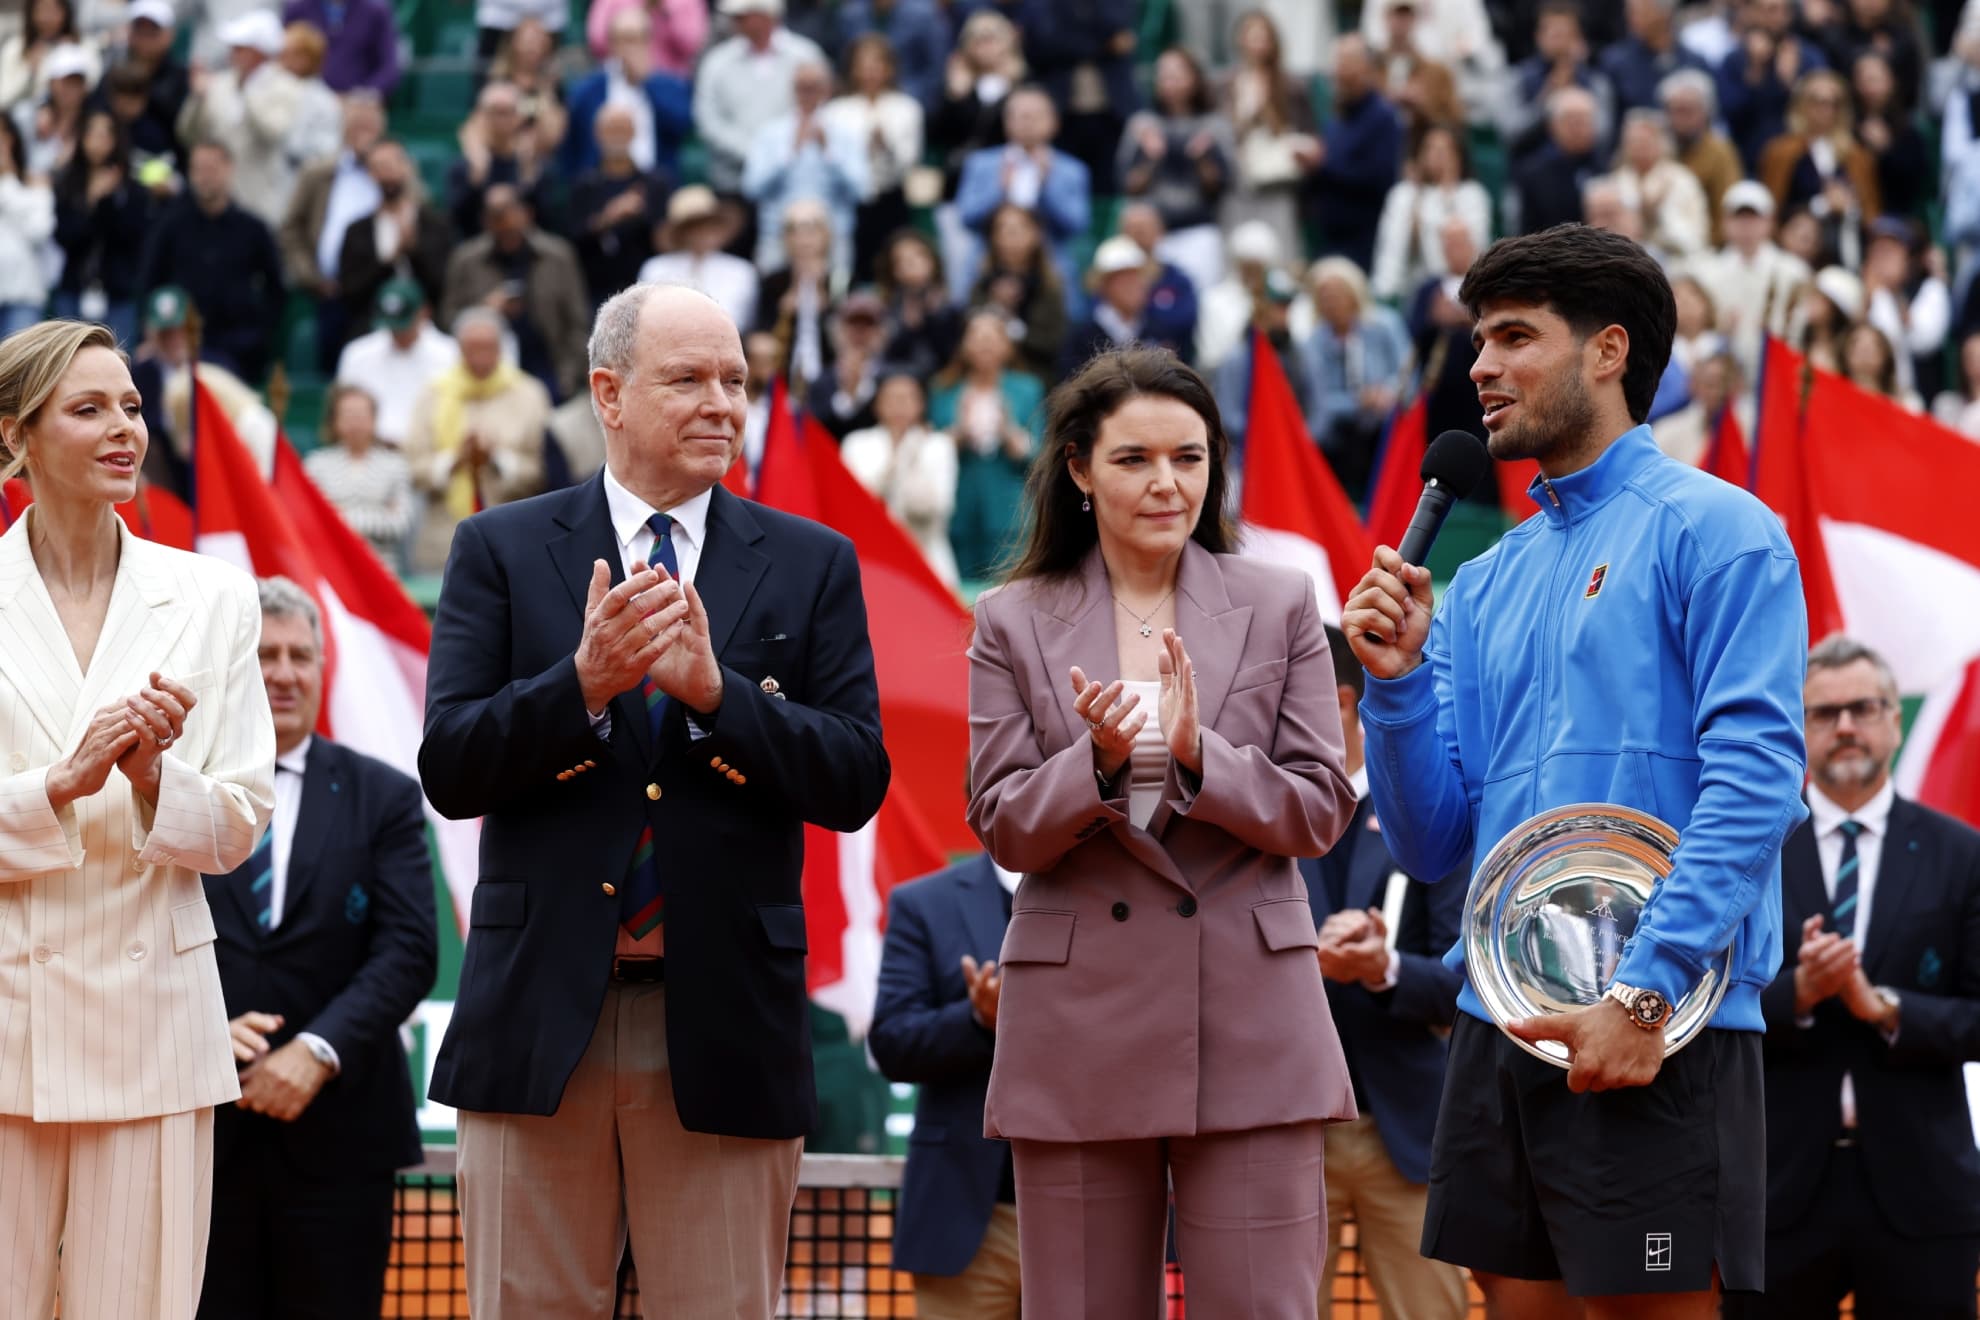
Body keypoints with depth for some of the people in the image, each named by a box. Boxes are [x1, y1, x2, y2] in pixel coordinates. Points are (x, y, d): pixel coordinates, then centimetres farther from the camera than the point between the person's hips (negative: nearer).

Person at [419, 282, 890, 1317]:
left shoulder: (812, 565, 8)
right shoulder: (500, 552, 6)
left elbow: (856, 784, -1)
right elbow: (448, 770, -3)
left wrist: (717, 692, -15)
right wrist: (584, 681, -18)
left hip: (726, 1024, 0)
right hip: (542, 1012, 0)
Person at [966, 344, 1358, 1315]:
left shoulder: (1279, 606, 7)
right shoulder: (1013, 623, 7)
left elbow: (1320, 812, 2)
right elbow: (1003, 830, 3)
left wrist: (1199, 756, -15)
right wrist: (1097, 764, -17)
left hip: (1249, 1018, 0)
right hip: (1078, 1028, 1)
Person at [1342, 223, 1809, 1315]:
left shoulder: (1712, 530, -2)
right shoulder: (1481, 589, 18)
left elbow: (1756, 777, -13)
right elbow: (1429, 845, 15)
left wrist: (1648, 989, -20)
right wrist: (1397, 679, -1)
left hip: (1661, 1030, -7)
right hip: (1500, 1022, 7)